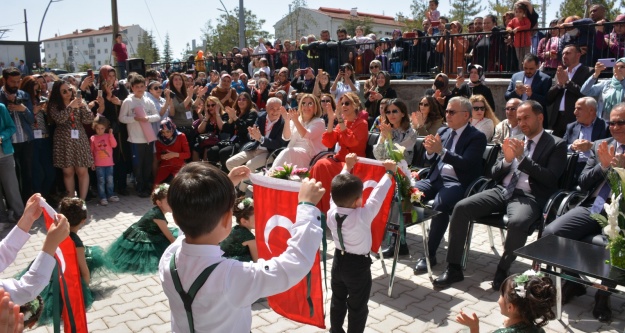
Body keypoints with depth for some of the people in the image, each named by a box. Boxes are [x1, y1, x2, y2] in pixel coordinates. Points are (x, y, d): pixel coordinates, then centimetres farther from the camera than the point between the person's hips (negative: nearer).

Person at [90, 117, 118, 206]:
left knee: (110, 180, 8)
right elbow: (91, 151, 4)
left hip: (109, 163, 2)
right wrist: (92, 163, 2)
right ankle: (103, 198, 4)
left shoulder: (108, 136, 3)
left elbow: (114, 145, -12)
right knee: (101, 181, 0)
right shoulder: (93, 138, 0)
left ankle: (110, 195, 21)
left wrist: (111, 134, -18)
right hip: (99, 165, -2)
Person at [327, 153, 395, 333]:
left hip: (339, 261, 6)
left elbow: (339, 192, -4)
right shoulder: (362, 216, -31)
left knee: (337, 301, 24)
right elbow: (377, 194, -23)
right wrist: (389, 172, -9)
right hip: (358, 266, -6)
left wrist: (347, 167, 8)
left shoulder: (331, 212, -17)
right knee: (357, 308, 12)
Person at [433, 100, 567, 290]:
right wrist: (507, 159, -5)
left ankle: (503, 271, -13)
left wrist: (522, 157, -14)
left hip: (529, 197, -4)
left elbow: (551, 179, -8)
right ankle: (454, 268, -12)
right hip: (502, 191, 5)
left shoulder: (556, 145, 6)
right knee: (460, 208, -18)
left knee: (517, 222, -38)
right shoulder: (514, 141, 20)